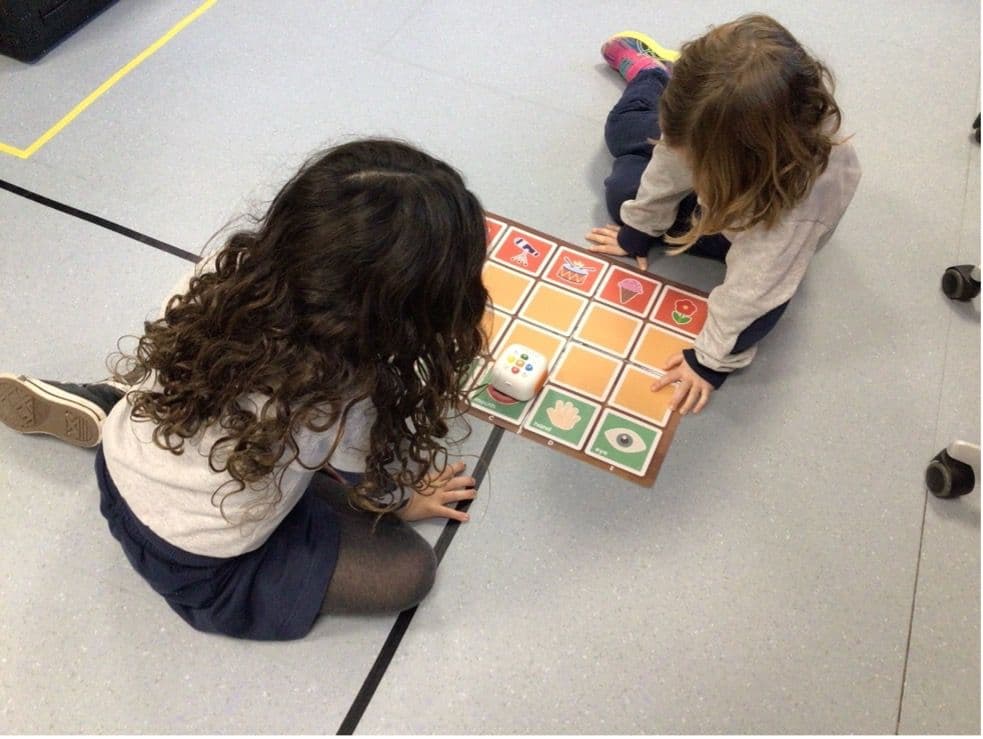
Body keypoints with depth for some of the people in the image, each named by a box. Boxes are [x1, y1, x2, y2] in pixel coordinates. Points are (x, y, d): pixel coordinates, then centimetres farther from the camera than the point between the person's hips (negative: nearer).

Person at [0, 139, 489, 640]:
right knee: (410, 570, -3)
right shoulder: (346, 396, -32)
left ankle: (102, 404, 18)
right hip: (194, 567, -5)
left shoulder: (236, 264, -20)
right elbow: (371, 485, -9)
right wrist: (403, 503, 13)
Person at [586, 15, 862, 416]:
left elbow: (755, 285, -37)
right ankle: (653, 70, 43)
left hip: (756, 227, -2)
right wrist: (637, 229, -7)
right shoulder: (710, 111, -41)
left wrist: (712, 360, -27)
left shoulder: (805, 189, -50)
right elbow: (671, 165, -21)